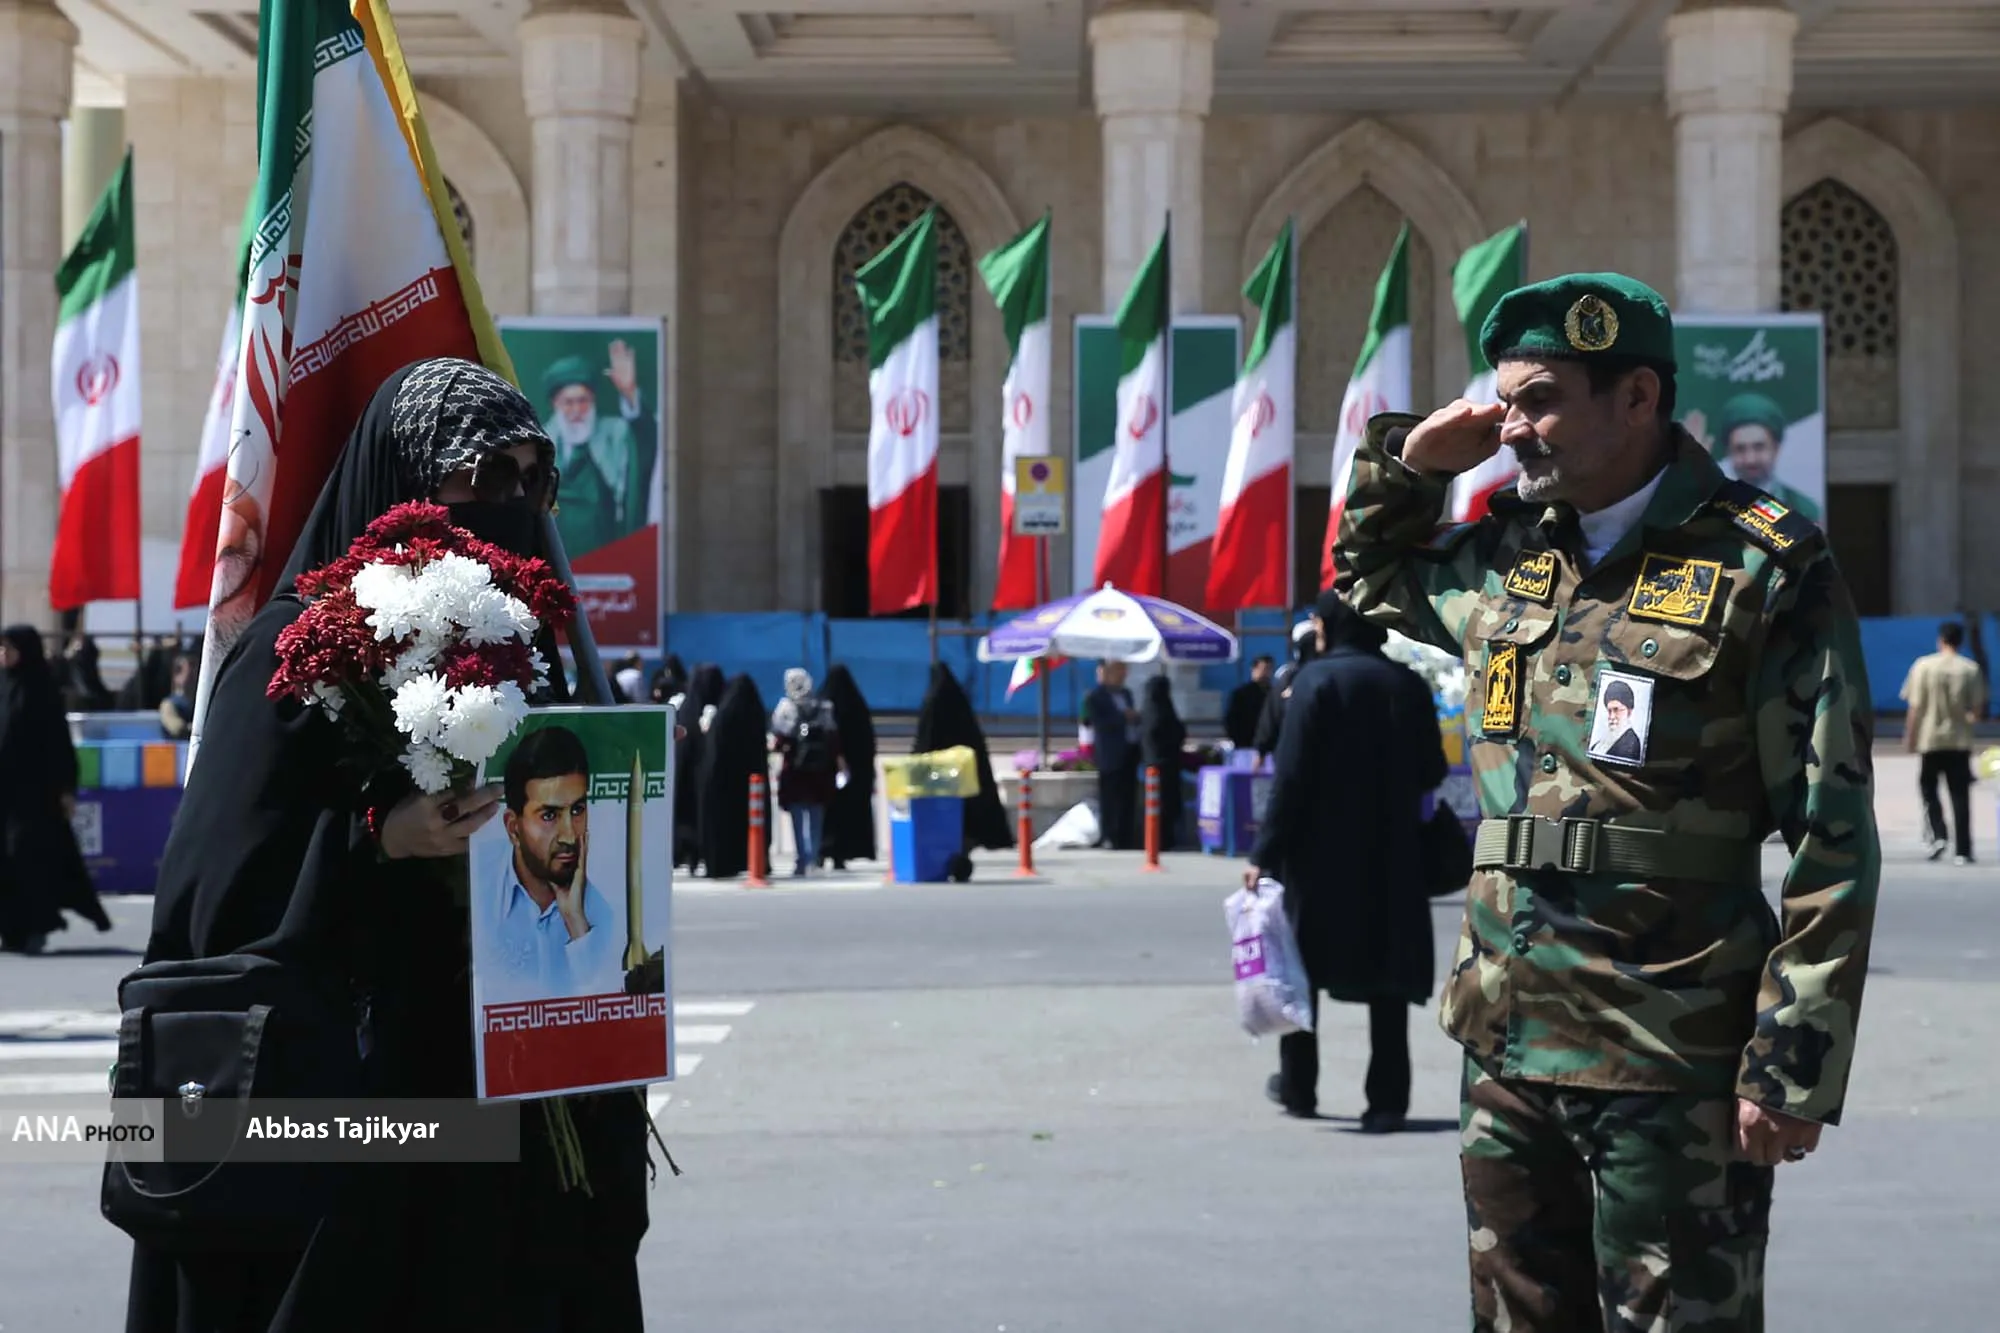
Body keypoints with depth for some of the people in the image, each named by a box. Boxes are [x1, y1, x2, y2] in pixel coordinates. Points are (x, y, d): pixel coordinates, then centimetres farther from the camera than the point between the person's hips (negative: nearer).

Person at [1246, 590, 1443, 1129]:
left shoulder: (1316, 680, -9)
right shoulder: (1408, 684, 3)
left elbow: (1292, 775, -14)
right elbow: (1431, 773, 8)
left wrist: (1265, 853, -12)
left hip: (1321, 854, -3)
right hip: (1391, 859, 3)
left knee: (1301, 964, 13)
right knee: (1387, 975, 6)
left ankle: (1298, 1085, 21)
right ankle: (1387, 1100, 2)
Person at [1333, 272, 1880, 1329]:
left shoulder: (1765, 568, -10)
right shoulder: (1503, 554, 9)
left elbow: (1832, 840, -11)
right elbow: (1366, 579, 30)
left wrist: (1794, 1065, -15)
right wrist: (1408, 463, 10)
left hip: (1671, 1065, -6)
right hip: (1504, 1045, 6)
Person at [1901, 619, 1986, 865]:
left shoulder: (1924, 665, -6)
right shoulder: (1971, 669, -3)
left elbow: (1915, 707, -6)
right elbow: (1978, 709, -2)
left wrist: (1909, 737, 3)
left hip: (1930, 739, -1)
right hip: (1960, 741, 1)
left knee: (1929, 790, 14)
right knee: (1960, 797, 5)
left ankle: (1938, 836, -4)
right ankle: (1963, 851, 3)